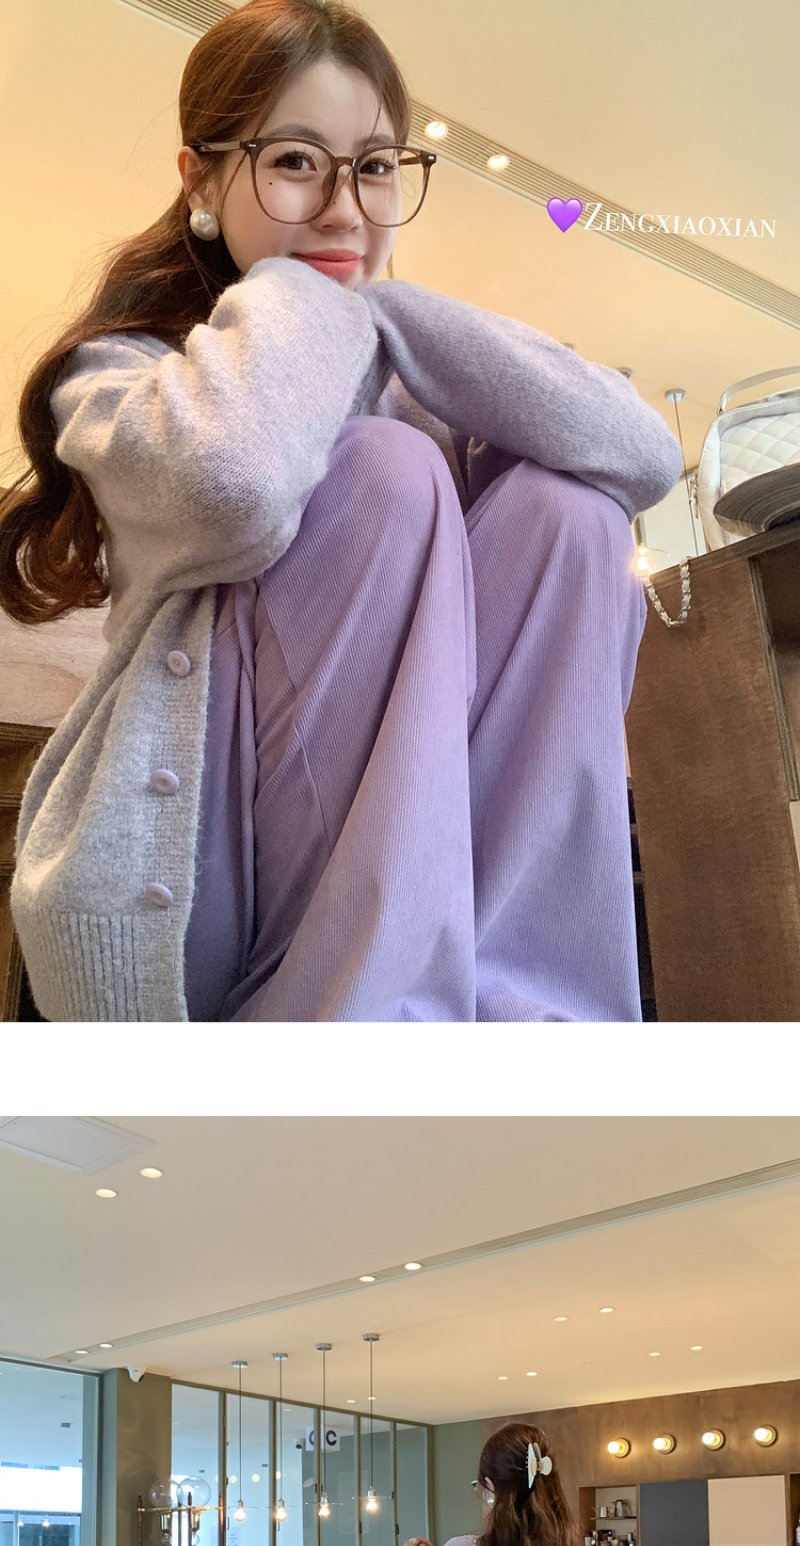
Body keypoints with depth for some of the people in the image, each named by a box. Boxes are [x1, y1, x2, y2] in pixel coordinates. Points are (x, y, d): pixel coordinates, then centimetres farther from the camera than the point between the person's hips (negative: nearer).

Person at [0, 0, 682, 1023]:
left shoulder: (403, 374, 12)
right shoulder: (124, 364, 0)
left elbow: (643, 455, -8)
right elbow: (230, 486, -27)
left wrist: (381, 308, -9)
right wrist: (295, 298, -7)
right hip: (173, 891, -4)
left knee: (564, 502, -11)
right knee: (383, 469, -20)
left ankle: (518, 1007, -17)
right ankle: (384, 1017, -24)